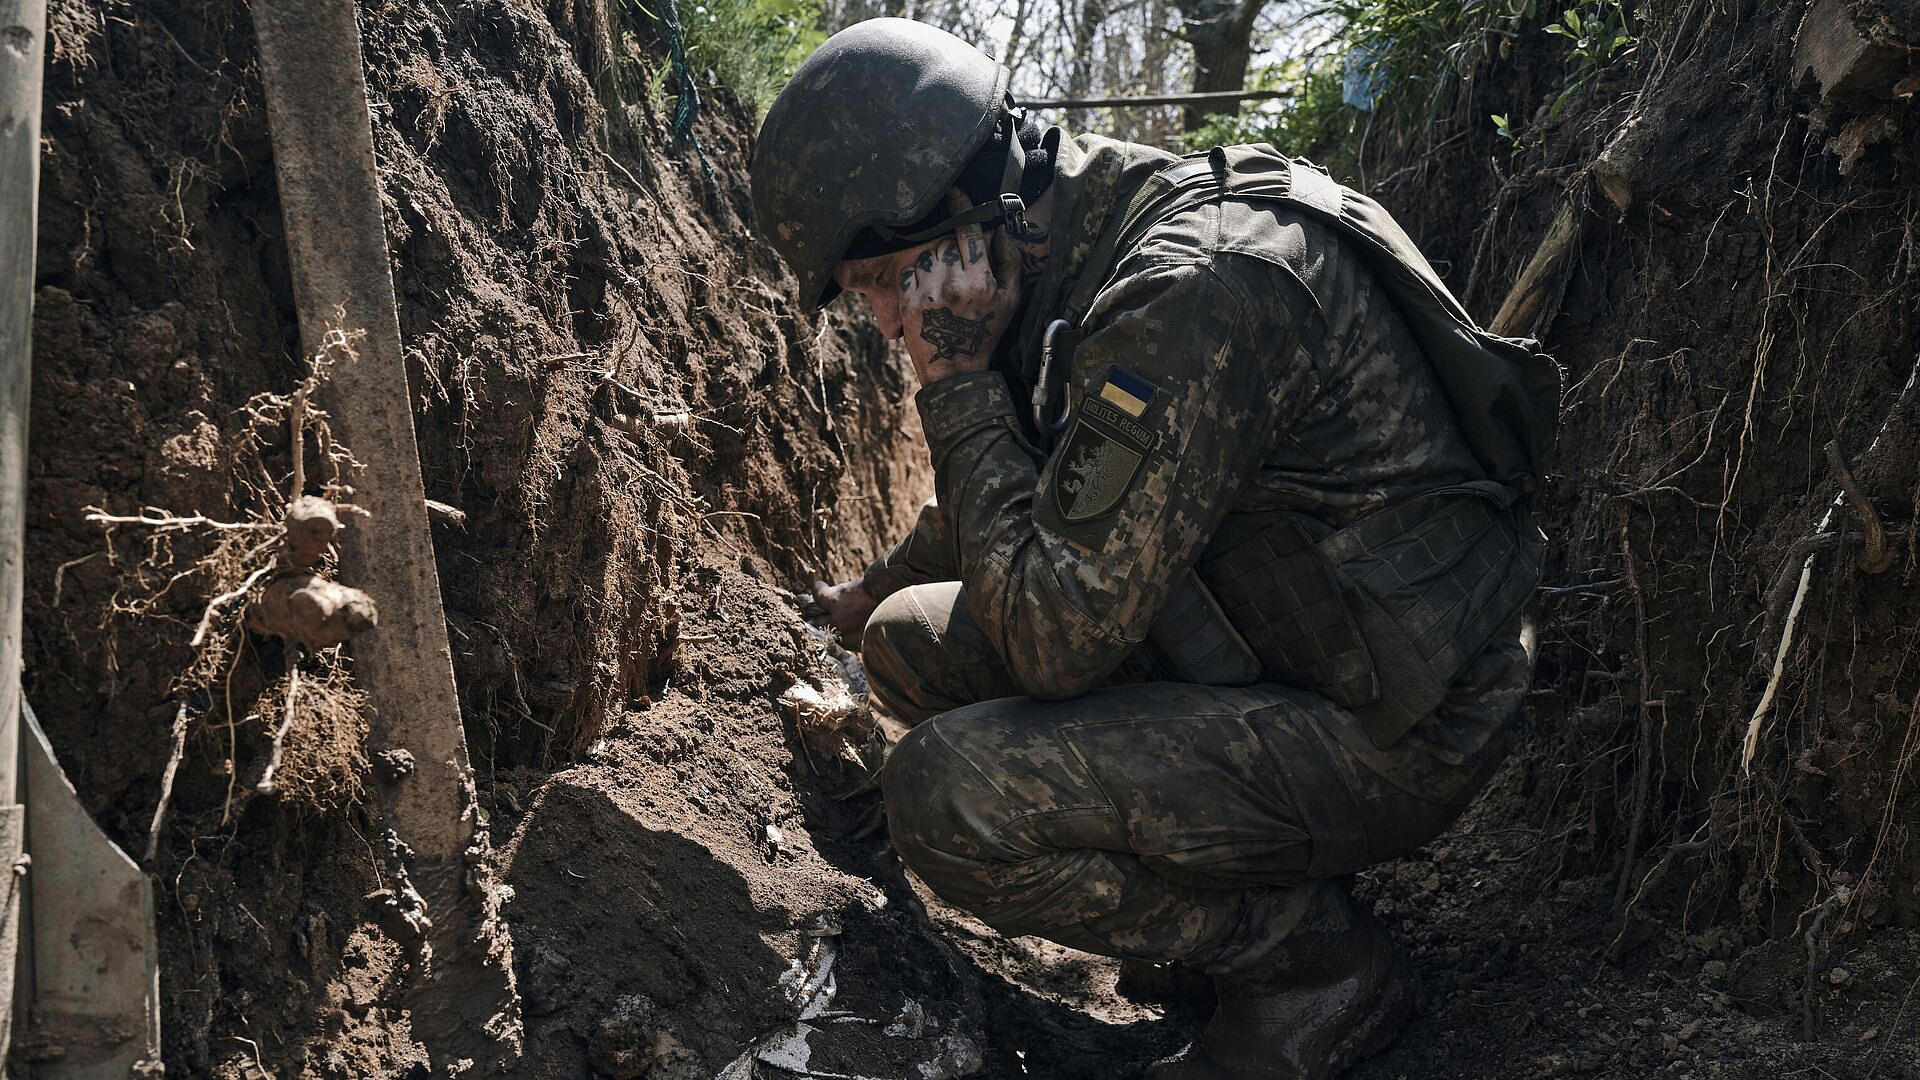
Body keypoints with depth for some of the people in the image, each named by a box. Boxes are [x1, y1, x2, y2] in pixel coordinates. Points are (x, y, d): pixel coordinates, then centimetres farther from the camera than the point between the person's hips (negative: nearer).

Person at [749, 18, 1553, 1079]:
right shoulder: (1075, 254, 2)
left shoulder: (1196, 288, -29)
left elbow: (1056, 636, -28)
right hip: (1258, 638, 9)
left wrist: (956, 382, -20)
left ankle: (1323, 963, -2)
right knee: (911, 642, 7)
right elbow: (1011, 492, 23)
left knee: (947, 795, -23)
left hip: (1391, 729, -9)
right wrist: (876, 588, 39)